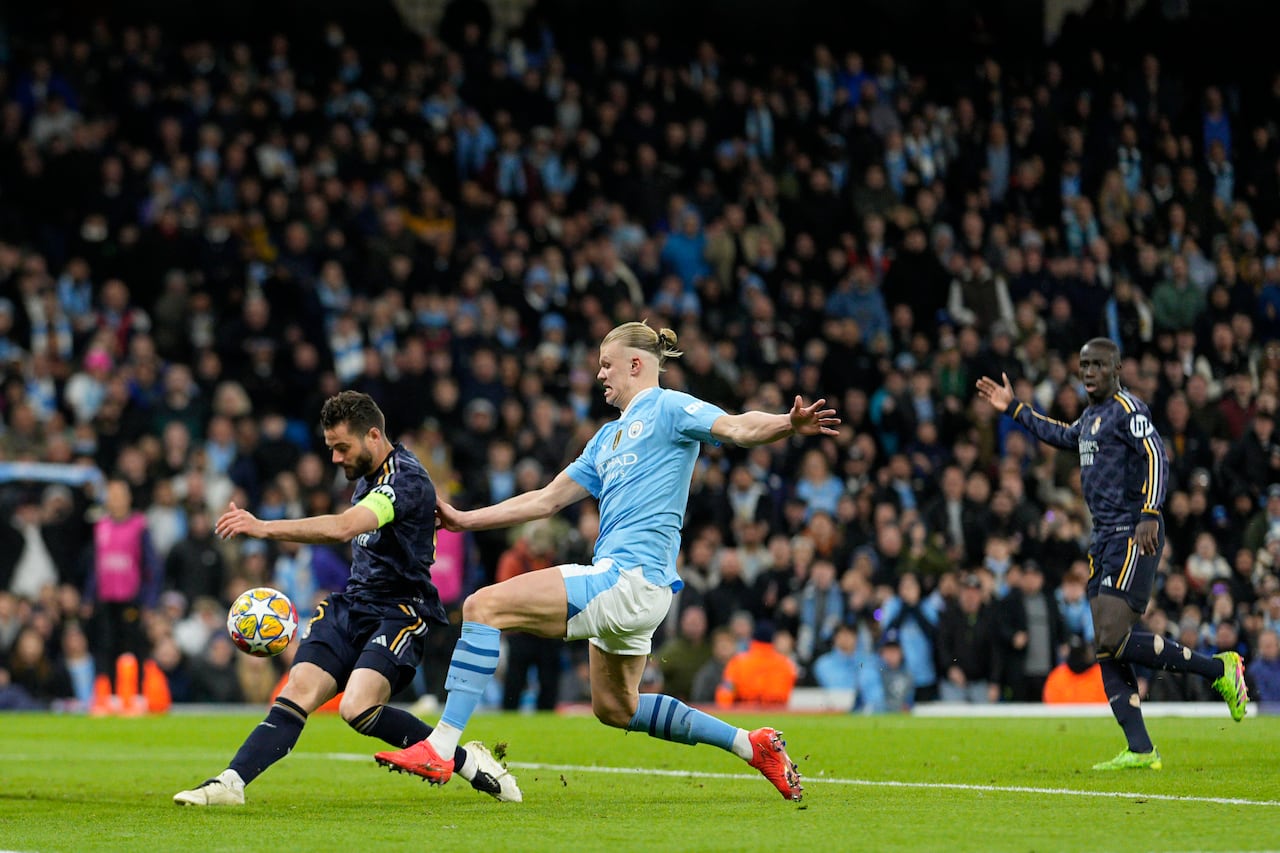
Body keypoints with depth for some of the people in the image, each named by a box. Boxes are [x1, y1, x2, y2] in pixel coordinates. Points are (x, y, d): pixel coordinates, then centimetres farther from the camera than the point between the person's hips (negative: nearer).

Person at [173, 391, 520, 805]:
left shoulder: (406, 479, -19)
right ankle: (231, 782, -15)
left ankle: (468, 761, -10)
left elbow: (342, 528, -34)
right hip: (352, 604, 8)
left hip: (398, 612, -8)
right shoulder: (368, 474, 12)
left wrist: (264, 528, -39)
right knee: (297, 694, -9)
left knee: (359, 709, -26)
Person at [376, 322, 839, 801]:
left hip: (630, 579, -11)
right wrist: (464, 521, 26)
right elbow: (548, 499, 28)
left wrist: (788, 424, -39)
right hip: (623, 586, 11)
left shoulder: (667, 409, -1)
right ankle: (752, 745, 24)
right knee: (615, 709, 22)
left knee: (484, 605, -16)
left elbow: (738, 428, -17)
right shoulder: (609, 437, 25)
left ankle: (440, 749, -21)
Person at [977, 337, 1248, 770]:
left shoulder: (1127, 409, -8)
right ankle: (1140, 751, 0)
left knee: (1114, 640, -19)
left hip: (1133, 537, -9)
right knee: (1105, 648, 1)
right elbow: (1064, 436, 42)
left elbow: (1155, 457, -21)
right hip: (1104, 538, 9)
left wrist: (1149, 515, -34)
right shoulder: (1092, 415, 20)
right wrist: (1014, 408, 43)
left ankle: (1220, 669, -6)